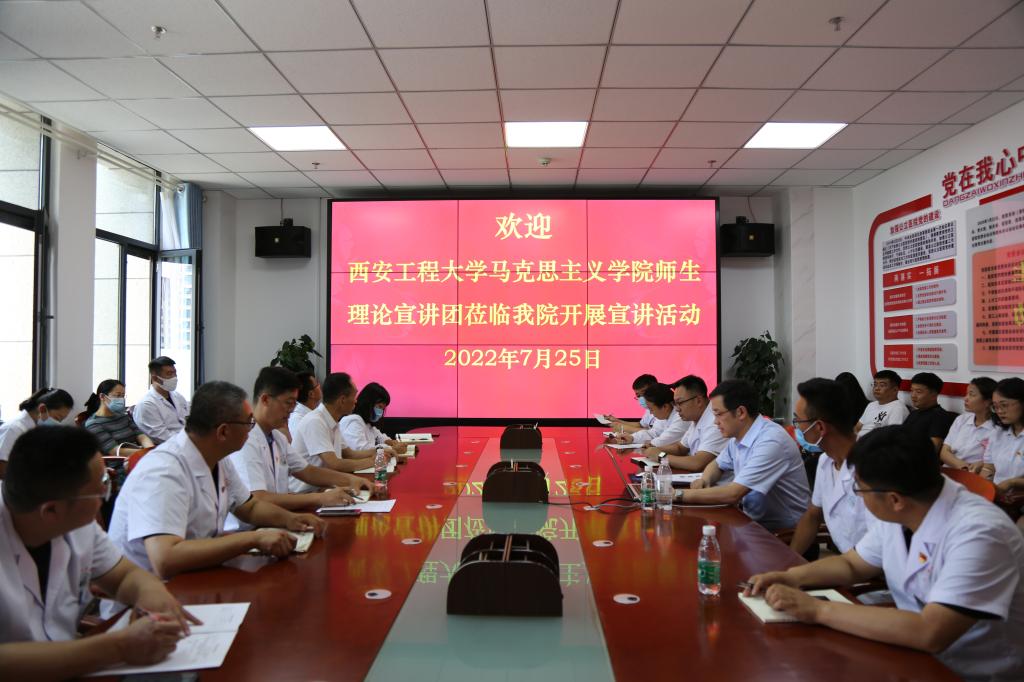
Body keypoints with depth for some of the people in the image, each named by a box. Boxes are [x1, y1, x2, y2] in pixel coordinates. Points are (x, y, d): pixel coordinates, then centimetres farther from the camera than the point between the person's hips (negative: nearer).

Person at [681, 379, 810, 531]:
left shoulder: (771, 441, -23)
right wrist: (704, 479, -1)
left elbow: (733, 494, -27)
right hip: (755, 519, 7)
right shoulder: (738, 435, 2)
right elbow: (718, 464, 22)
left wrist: (679, 494, -21)